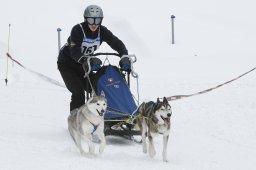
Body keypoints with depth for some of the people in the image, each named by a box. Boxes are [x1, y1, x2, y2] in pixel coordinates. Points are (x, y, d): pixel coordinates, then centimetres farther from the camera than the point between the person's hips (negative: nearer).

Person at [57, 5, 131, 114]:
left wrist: (124, 57, -36)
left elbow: (117, 43, -17)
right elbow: (75, 52, -38)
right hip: (67, 63, -5)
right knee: (78, 92, -19)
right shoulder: (78, 30, -28)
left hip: (83, 64, 5)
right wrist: (88, 62, -53)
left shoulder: (102, 31, -13)